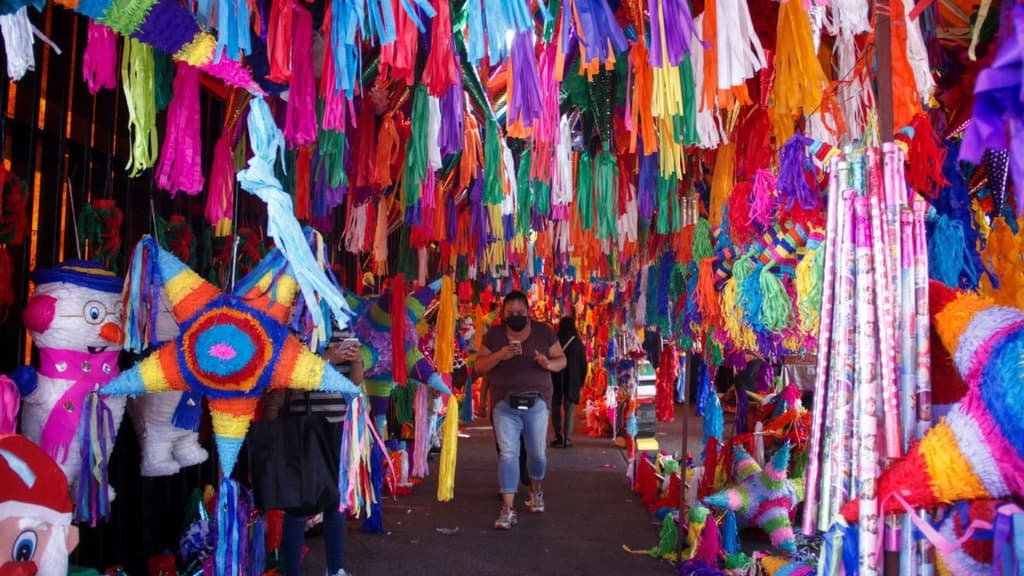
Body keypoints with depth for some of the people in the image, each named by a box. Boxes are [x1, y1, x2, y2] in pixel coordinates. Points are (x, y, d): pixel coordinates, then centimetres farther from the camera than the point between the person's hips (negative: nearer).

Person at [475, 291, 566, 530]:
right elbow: (479, 366, 1)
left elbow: (562, 360, 5)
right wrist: (499, 355, -18)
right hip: (504, 404, 0)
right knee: (508, 454, -7)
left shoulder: (544, 332, 2)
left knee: (537, 452, 11)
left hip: (536, 402, 1)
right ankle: (508, 508, -4)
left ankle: (536, 489, 40)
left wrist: (548, 364, -18)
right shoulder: (494, 334, 2)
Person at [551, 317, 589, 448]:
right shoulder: (578, 343, -2)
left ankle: (559, 437, 7)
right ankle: (567, 439, -1)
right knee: (569, 410, 5)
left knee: (556, 408, 12)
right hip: (572, 381, 1)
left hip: (556, 380, 0)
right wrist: (581, 381, 13)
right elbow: (583, 364, 2)